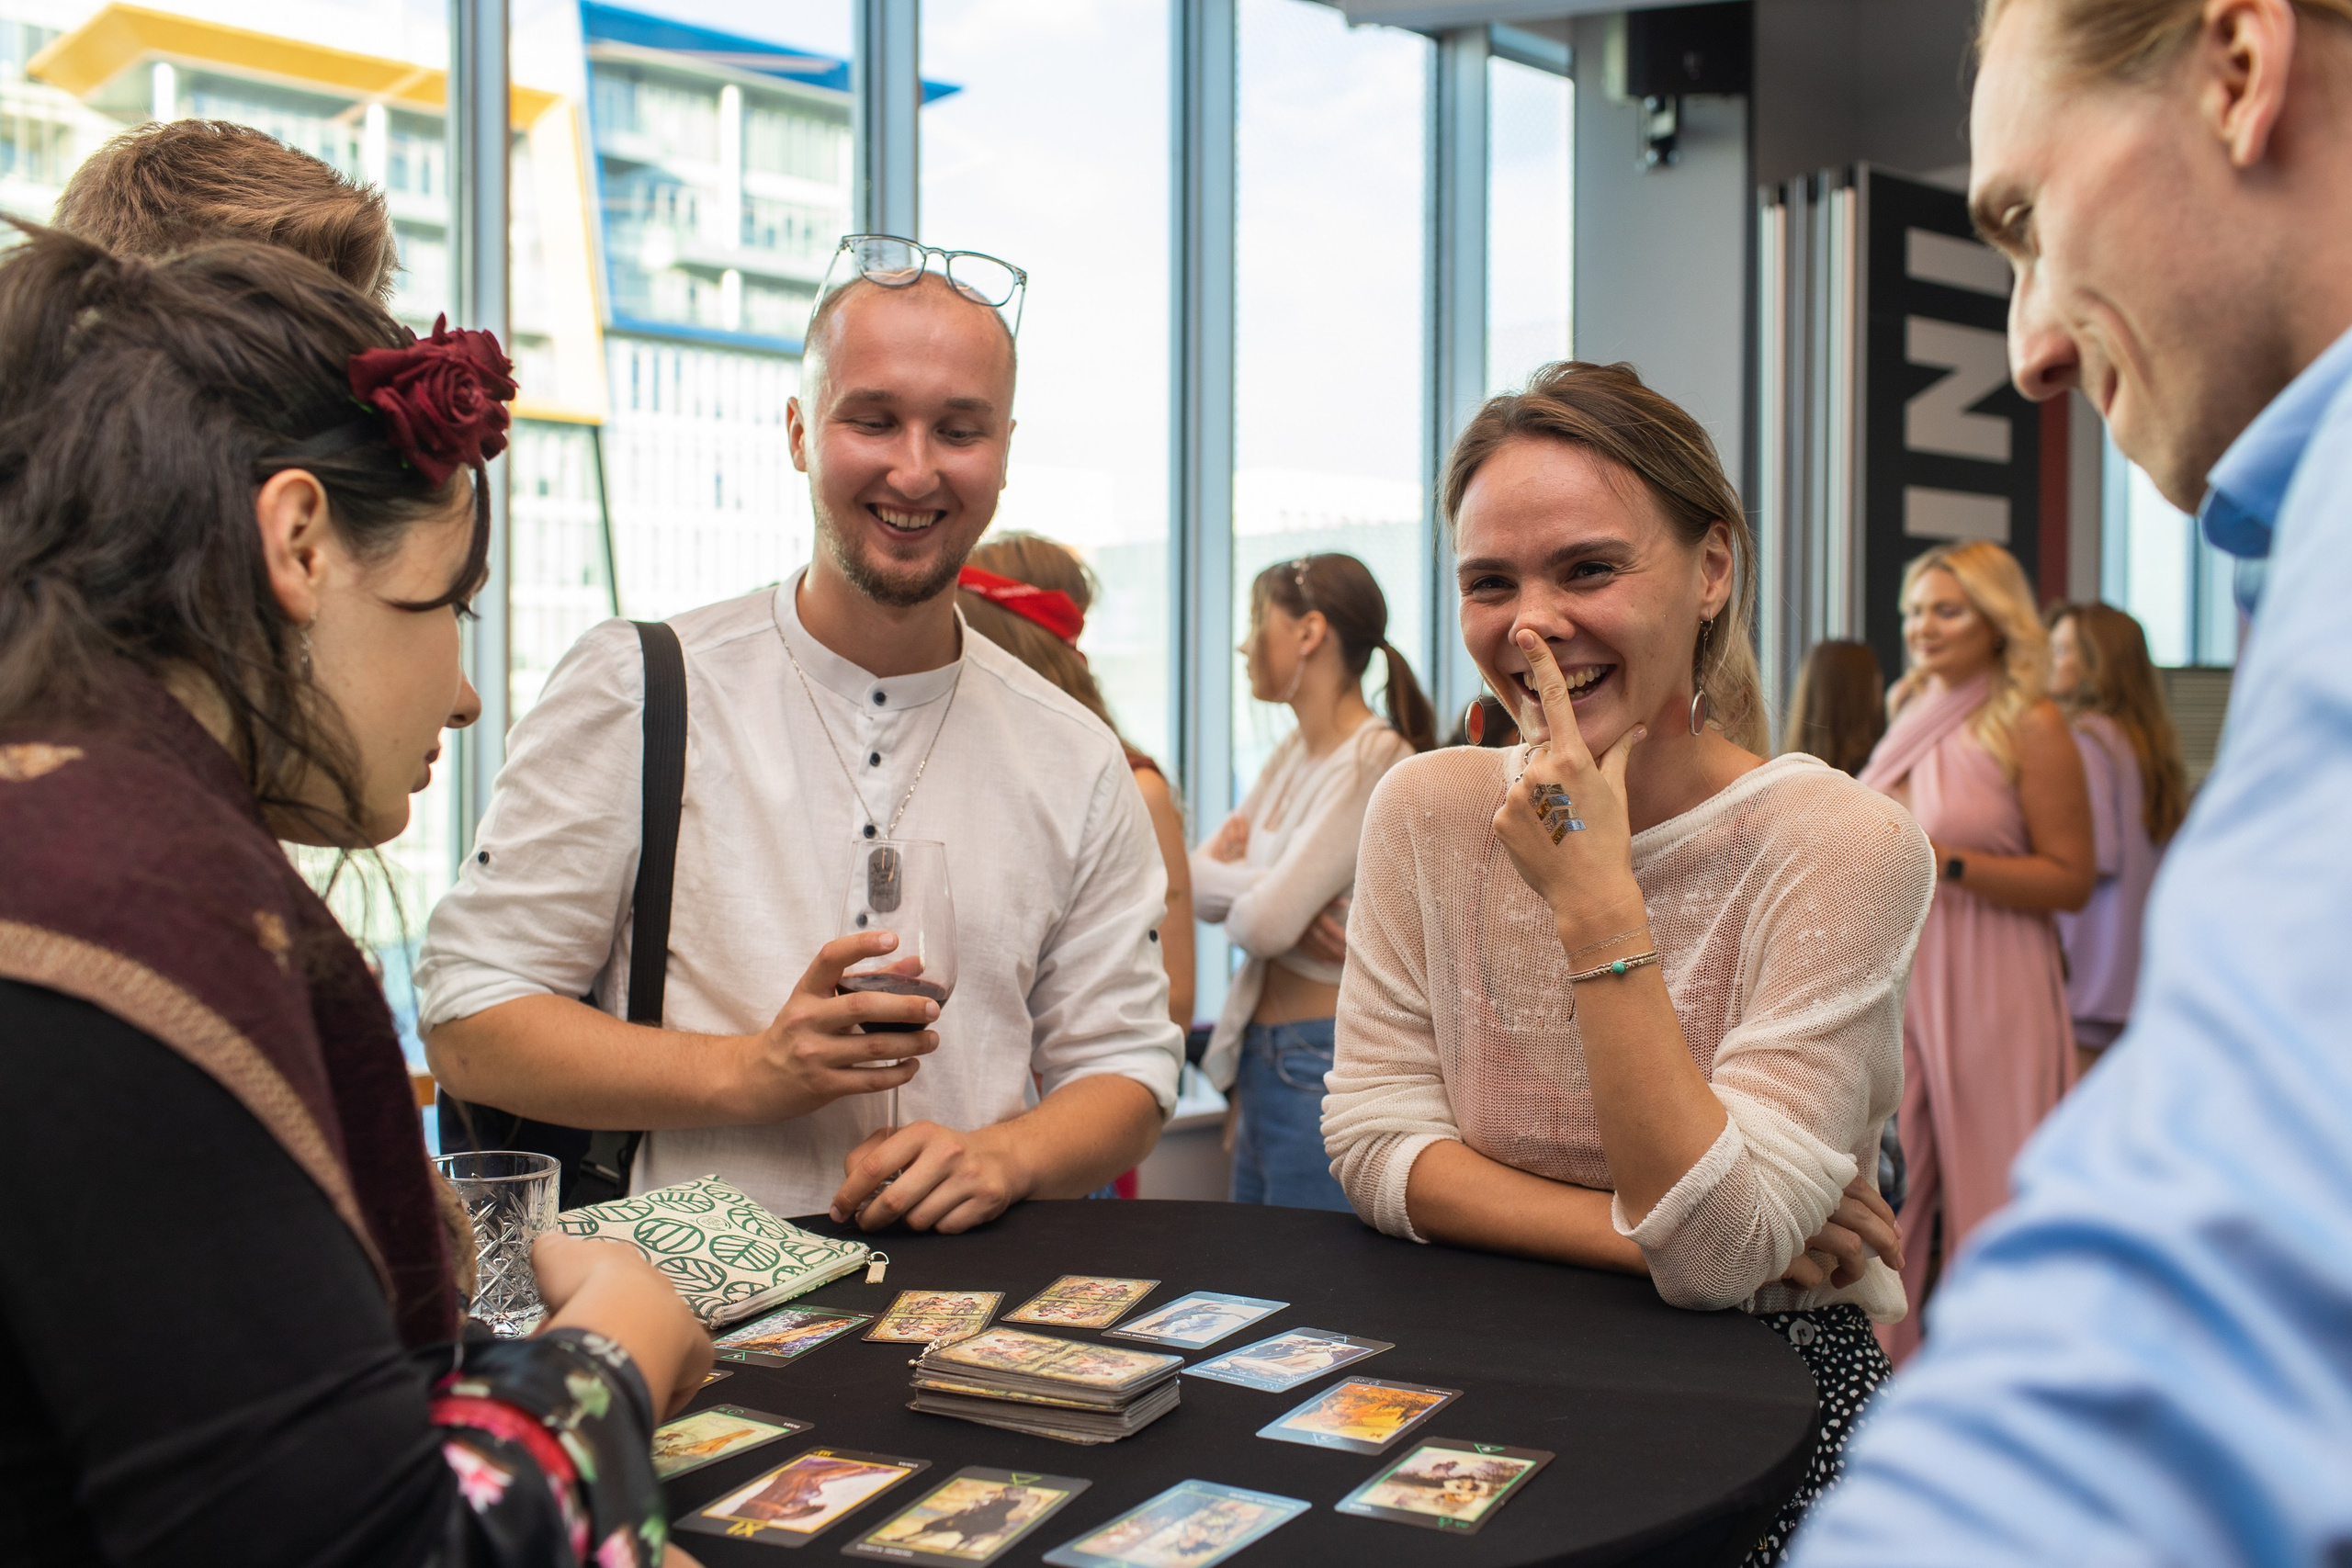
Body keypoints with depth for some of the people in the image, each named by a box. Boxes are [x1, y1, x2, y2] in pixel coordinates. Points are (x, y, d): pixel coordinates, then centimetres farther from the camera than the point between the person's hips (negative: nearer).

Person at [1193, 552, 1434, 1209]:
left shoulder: (1376, 762, -17)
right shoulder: (1293, 753, 10)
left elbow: (1266, 923, -24)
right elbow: (1196, 880, 6)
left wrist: (1233, 881, -3)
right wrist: (1259, 884, -14)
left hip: (1327, 1058, -9)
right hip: (1261, 1053, 9)